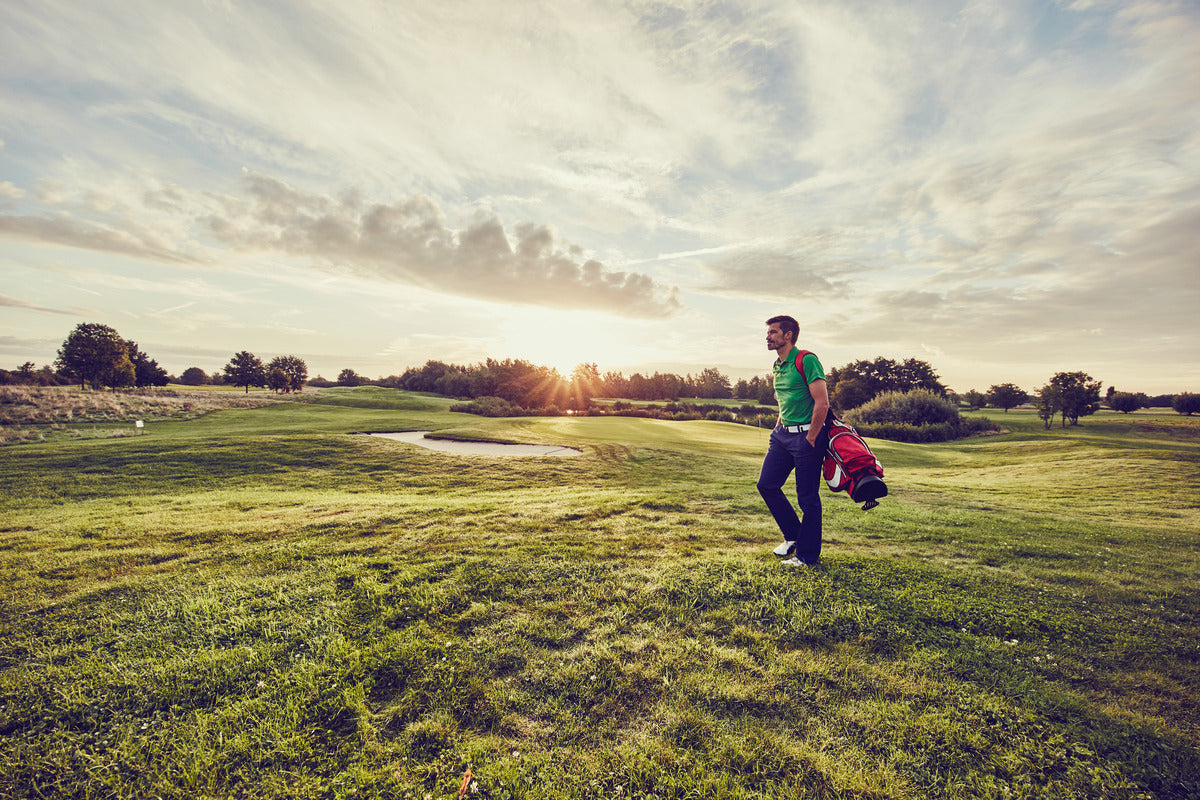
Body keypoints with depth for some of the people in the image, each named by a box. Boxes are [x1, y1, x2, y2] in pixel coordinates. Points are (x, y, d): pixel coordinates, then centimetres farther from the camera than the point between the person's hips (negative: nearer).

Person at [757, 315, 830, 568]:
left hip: (806, 435, -8)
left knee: (807, 498, 1)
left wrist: (809, 439, -15)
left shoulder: (807, 360, -13)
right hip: (783, 434, 9)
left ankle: (807, 556, 16)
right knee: (766, 484, 8)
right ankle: (793, 535, 28)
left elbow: (822, 403, -18)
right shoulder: (778, 366, 13)